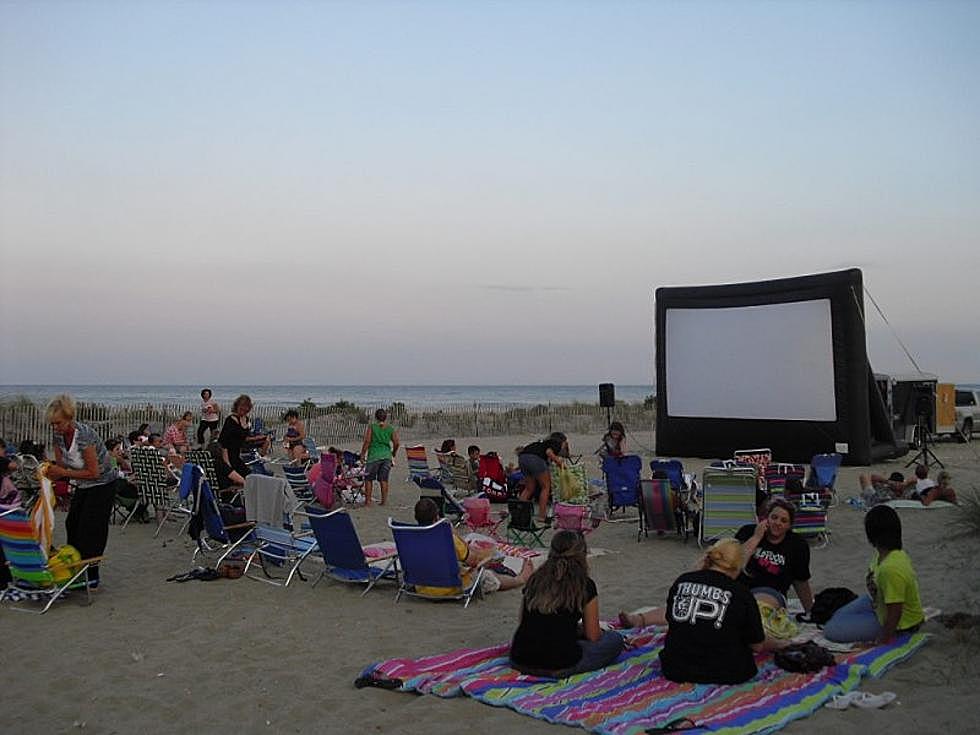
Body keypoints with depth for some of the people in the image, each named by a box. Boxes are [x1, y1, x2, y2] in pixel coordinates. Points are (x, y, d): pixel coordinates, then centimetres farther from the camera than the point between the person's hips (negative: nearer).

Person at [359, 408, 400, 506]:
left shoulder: (371, 427, -5)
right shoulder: (391, 428, 3)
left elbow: (367, 441, -9)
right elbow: (396, 443, 0)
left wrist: (362, 454, -3)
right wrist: (393, 454, 16)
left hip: (374, 456, -3)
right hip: (387, 456, 3)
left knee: (369, 479, 7)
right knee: (384, 480, 7)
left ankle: (368, 500, 6)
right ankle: (384, 500, 7)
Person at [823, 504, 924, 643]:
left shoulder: (891, 569, -39)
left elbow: (895, 612, -32)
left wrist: (882, 642, -24)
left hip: (898, 624, -9)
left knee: (831, 631, -10)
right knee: (838, 616, 20)